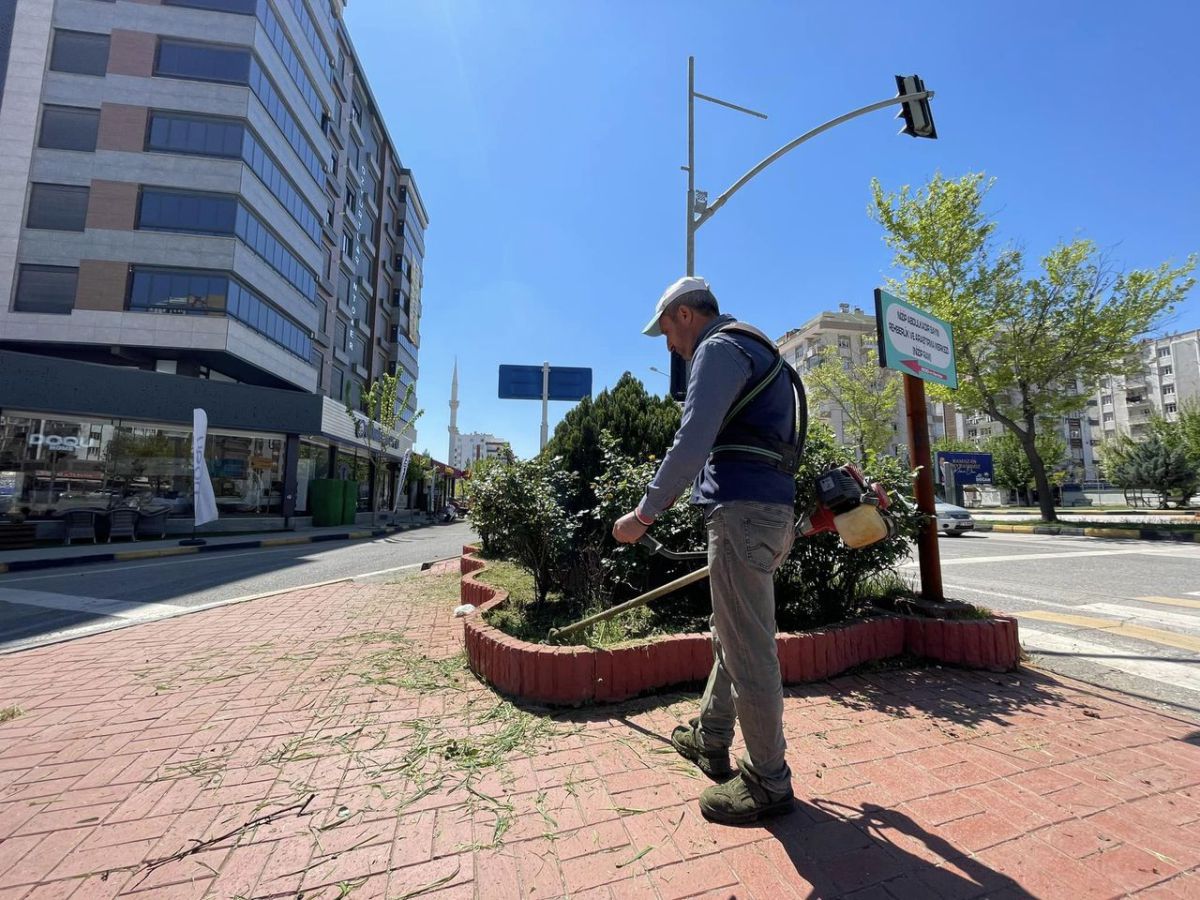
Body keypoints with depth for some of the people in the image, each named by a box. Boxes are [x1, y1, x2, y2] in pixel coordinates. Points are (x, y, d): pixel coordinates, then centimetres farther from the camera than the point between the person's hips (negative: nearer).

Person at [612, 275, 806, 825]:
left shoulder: (719, 347, -6)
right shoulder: (754, 350, 26)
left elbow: (691, 443, -19)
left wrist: (645, 514, -13)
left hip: (742, 511, -11)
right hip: (770, 510, 11)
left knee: (747, 649, 0)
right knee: (729, 634, 20)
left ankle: (768, 783, 17)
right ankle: (709, 740, 36)